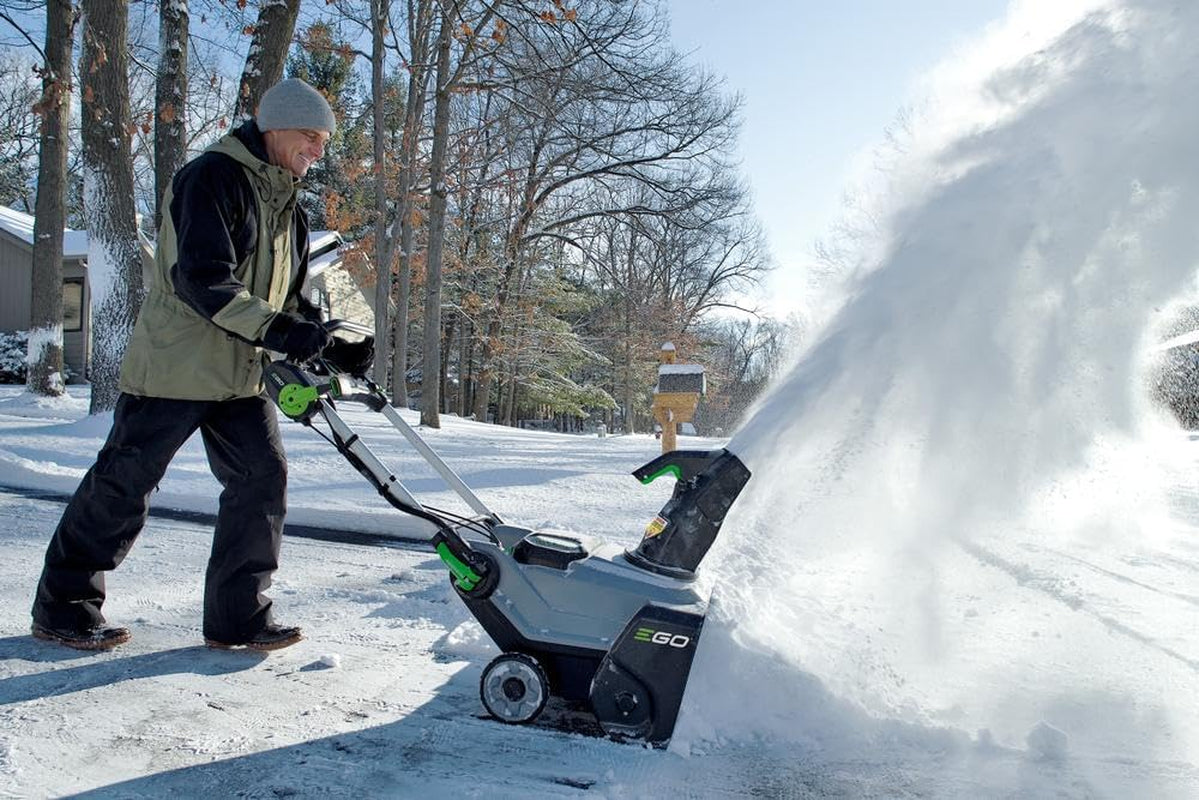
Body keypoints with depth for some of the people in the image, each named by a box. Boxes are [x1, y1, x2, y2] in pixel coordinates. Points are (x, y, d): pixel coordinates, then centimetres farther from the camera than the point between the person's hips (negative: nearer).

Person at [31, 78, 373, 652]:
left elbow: (287, 300, 17)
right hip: (175, 365, -8)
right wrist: (277, 330, -28)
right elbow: (202, 279, -22)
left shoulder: (287, 206, 16)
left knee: (262, 478, -1)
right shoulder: (212, 177, -11)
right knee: (122, 486, 2)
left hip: (241, 375, 8)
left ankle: (238, 616, 9)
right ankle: (62, 606, 18)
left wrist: (329, 347, 1)